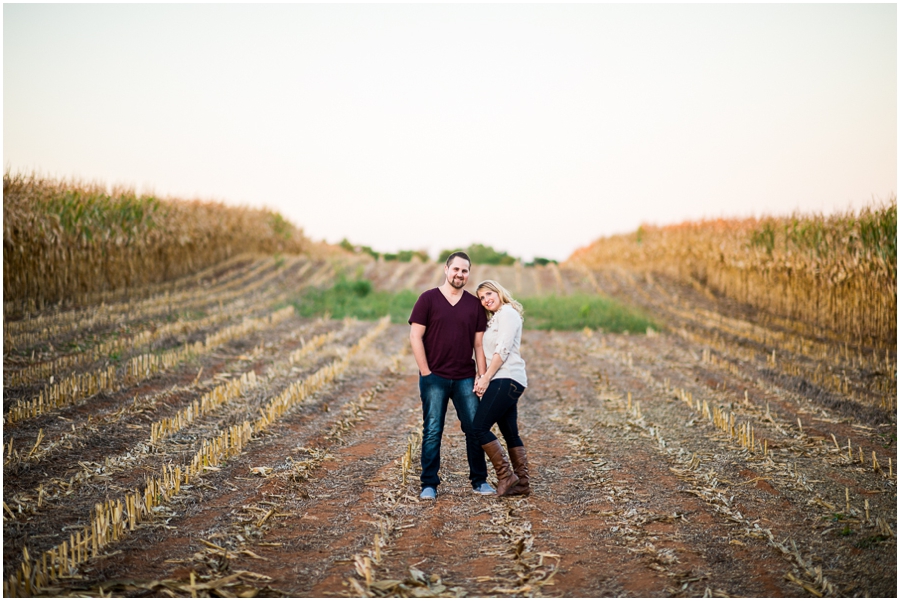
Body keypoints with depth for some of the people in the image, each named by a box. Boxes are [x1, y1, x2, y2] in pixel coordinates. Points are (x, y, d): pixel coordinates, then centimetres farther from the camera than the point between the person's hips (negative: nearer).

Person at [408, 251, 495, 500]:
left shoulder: (474, 304, 8)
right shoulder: (428, 299, -1)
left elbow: (479, 343, 8)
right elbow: (415, 337, -4)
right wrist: (425, 372, -8)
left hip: (465, 379, 3)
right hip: (434, 378, -3)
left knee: (475, 429, 3)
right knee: (432, 432, 1)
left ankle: (479, 481, 16)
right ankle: (429, 484, 8)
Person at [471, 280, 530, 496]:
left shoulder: (507, 312, -5)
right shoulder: (496, 317, 24)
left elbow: (503, 350, -14)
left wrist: (486, 378, -14)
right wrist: (484, 377, 4)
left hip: (507, 378, -10)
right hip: (505, 380, 10)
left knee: (479, 427, -14)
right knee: (510, 434, 9)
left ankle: (506, 476, -9)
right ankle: (522, 483, 11)